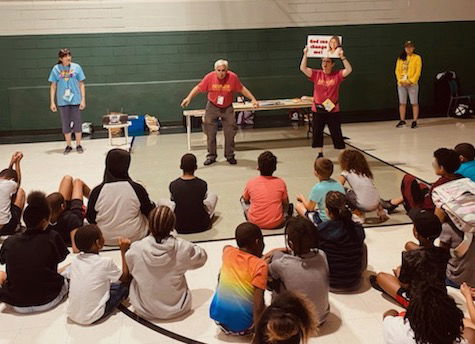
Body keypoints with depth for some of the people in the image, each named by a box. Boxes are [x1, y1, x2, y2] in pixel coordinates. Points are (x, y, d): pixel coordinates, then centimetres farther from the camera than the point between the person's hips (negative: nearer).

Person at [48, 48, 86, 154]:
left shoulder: (76, 67, 1)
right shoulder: (56, 69, 1)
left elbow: (81, 84, 5)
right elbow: (53, 86, 5)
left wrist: (83, 99, -1)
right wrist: (52, 102, 1)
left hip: (75, 100, 0)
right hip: (62, 101, 1)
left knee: (77, 123, 4)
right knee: (66, 124, 7)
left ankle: (78, 145, 16)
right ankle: (68, 146, 19)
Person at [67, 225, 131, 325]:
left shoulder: (75, 260, 0)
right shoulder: (106, 262, -14)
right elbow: (125, 278, 1)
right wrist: (124, 251, 2)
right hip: (92, 317, -6)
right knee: (124, 286, 7)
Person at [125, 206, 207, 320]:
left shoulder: (136, 249, -20)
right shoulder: (182, 247, -21)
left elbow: (129, 271, 1)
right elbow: (201, 257, -1)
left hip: (144, 311, 0)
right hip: (176, 310, 1)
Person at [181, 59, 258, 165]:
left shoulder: (233, 77, -17)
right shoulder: (210, 77, -18)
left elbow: (242, 89, -4)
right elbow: (198, 88, -10)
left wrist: (253, 99, -9)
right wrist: (188, 98, -20)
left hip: (227, 108, 0)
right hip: (212, 107, 0)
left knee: (230, 132, 0)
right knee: (210, 132, 1)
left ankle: (230, 156, 14)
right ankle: (211, 156, 13)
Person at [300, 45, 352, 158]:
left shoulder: (337, 75, -3)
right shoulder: (316, 74, 0)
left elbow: (349, 70, -16)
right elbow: (303, 68, -8)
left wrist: (342, 57, -18)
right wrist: (305, 54, -12)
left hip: (333, 110, -2)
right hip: (318, 110, 2)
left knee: (336, 133, 3)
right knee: (317, 133, 10)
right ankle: (320, 154, 26)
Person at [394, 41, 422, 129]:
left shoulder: (417, 58, 1)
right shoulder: (400, 58, 11)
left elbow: (418, 71, -6)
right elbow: (397, 70, 7)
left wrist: (411, 81, -15)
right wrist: (400, 80, -8)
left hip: (412, 84, -3)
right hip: (401, 84, 3)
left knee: (414, 103, -1)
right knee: (402, 103, 7)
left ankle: (415, 121, 3)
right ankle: (402, 120, 15)